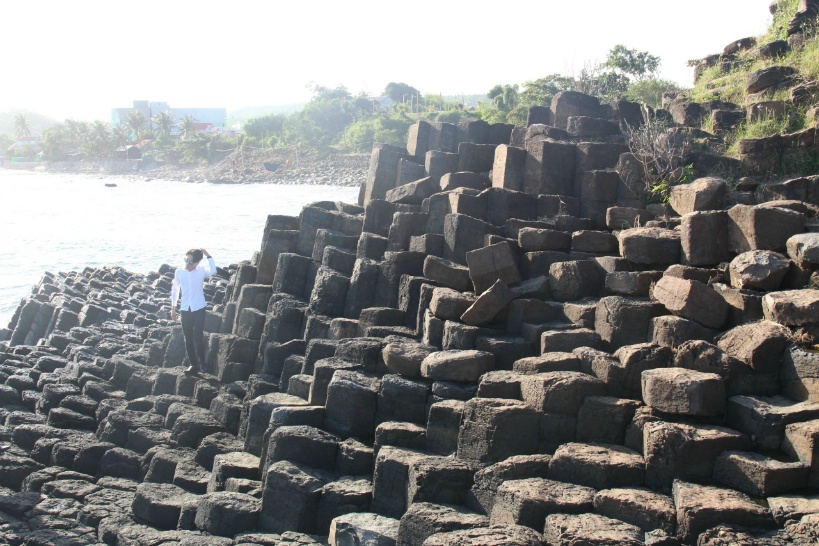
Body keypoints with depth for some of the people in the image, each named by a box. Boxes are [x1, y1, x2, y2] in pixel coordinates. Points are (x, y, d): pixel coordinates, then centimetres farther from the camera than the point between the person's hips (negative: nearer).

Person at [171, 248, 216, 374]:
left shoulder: (201, 270, -8)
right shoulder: (179, 272, -1)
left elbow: (213, 271, -31)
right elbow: (175, 289, 10)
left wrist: (208, 255, -28)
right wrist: (173, 308, 10)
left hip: (199, 308, -3)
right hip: (185, 309, 3)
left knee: (197, 336, -14)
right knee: (188, 339, 8)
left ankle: (201, 361, 4)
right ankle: (193, 365, 19)